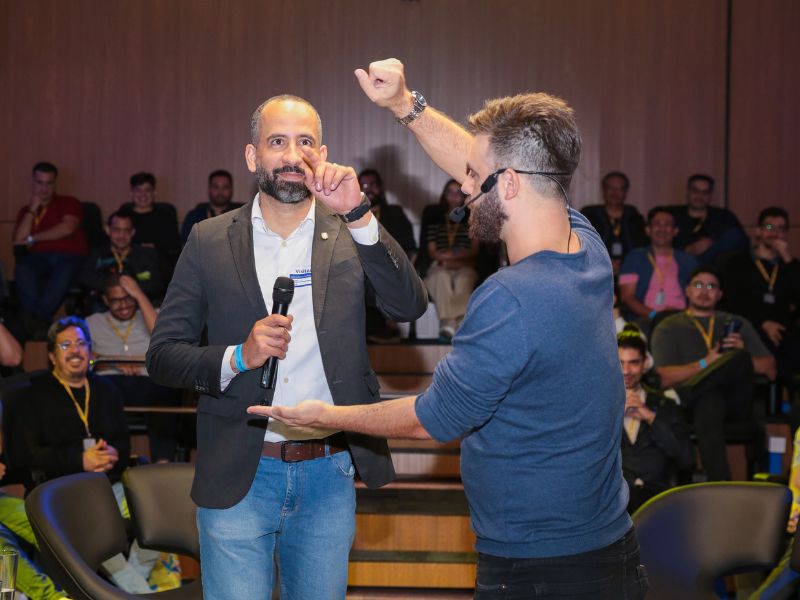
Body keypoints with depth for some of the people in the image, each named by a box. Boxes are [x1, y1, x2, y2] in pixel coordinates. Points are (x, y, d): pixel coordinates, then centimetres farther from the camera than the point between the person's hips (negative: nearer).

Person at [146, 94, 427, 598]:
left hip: (328, 478, 1)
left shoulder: (350, 236, 2)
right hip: (238, 479, -1)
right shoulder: (209, 241, 1)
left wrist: (358, 215, -22)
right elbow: (162, 356, 0)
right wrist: (238, 357, -18)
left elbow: (411, 306, -13)